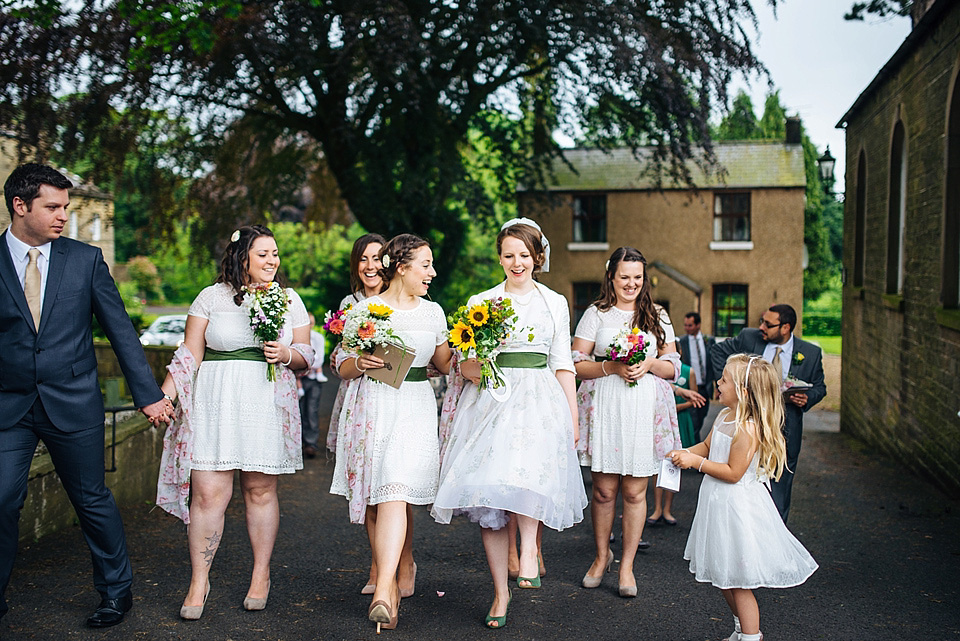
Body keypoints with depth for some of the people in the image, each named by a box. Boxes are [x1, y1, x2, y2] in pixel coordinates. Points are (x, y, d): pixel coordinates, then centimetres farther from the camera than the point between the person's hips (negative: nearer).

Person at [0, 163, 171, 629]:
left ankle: (116, 591, 26)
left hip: (73, 404, 0)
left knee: (93, 501, 9)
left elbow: (120, 330, 2)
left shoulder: (86, 259, 1)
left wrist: (148, 394, -1)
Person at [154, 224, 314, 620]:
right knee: (208, 494, -4)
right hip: (216, 404, -1)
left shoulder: (289, 299, 10)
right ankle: (199, 582, 9)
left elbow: (306, 355, 12)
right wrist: (163, 396, -5)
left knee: (260, 490, 5)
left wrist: (286, 355, -9)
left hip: (268, 406, 1)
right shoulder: (213, 297, 6)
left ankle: (261, 577, 20)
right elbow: (190, 354, 5)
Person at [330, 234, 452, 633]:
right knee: (378, 496, 5)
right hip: (373, 406, 0)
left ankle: (384, 591, -14)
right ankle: (391, 574, 21)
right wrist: (360, 363, -15)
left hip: (415, 408, 1)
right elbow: (343, 369, 6)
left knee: (396, 492, -13)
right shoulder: (365, 309, 3)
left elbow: (445, 364, 20)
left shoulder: (433, 312, 12)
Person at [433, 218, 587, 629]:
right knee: (489, 496, -2)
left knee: (525, 472, -30)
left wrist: (573, 418, 9)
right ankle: (500, 591, 8)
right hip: (490, 401, 1)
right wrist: (477, 366, -13)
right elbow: (464, 365, 10)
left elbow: (563, 365, 13)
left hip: (540, 400, 0)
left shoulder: (555, 303, 13)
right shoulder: (480, 302, 11)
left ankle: (528, 549, -14)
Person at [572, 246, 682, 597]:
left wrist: (649, 364, -8)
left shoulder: (657, 316, 12)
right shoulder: (596, 314, 5)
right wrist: (611, 367, -14)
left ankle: (627, 565, 17)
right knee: (603, 490, 3)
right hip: (605, 409, -1)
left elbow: (673, 367, 11)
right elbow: (577, 364, 1)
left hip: (645, 410, 1)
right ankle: (602, 555, 25)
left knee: (635, 492, 4)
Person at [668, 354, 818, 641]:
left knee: (738, 581, 2)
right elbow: (707, 446, 16)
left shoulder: (747, 429, -24)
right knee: (724, 577, 21)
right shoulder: (725, 416, 4)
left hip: (737, 508, -10)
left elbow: (733, 473, -23)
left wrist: (697, 463, -21)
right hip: (719, 503, 10)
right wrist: (685, 453, -1)